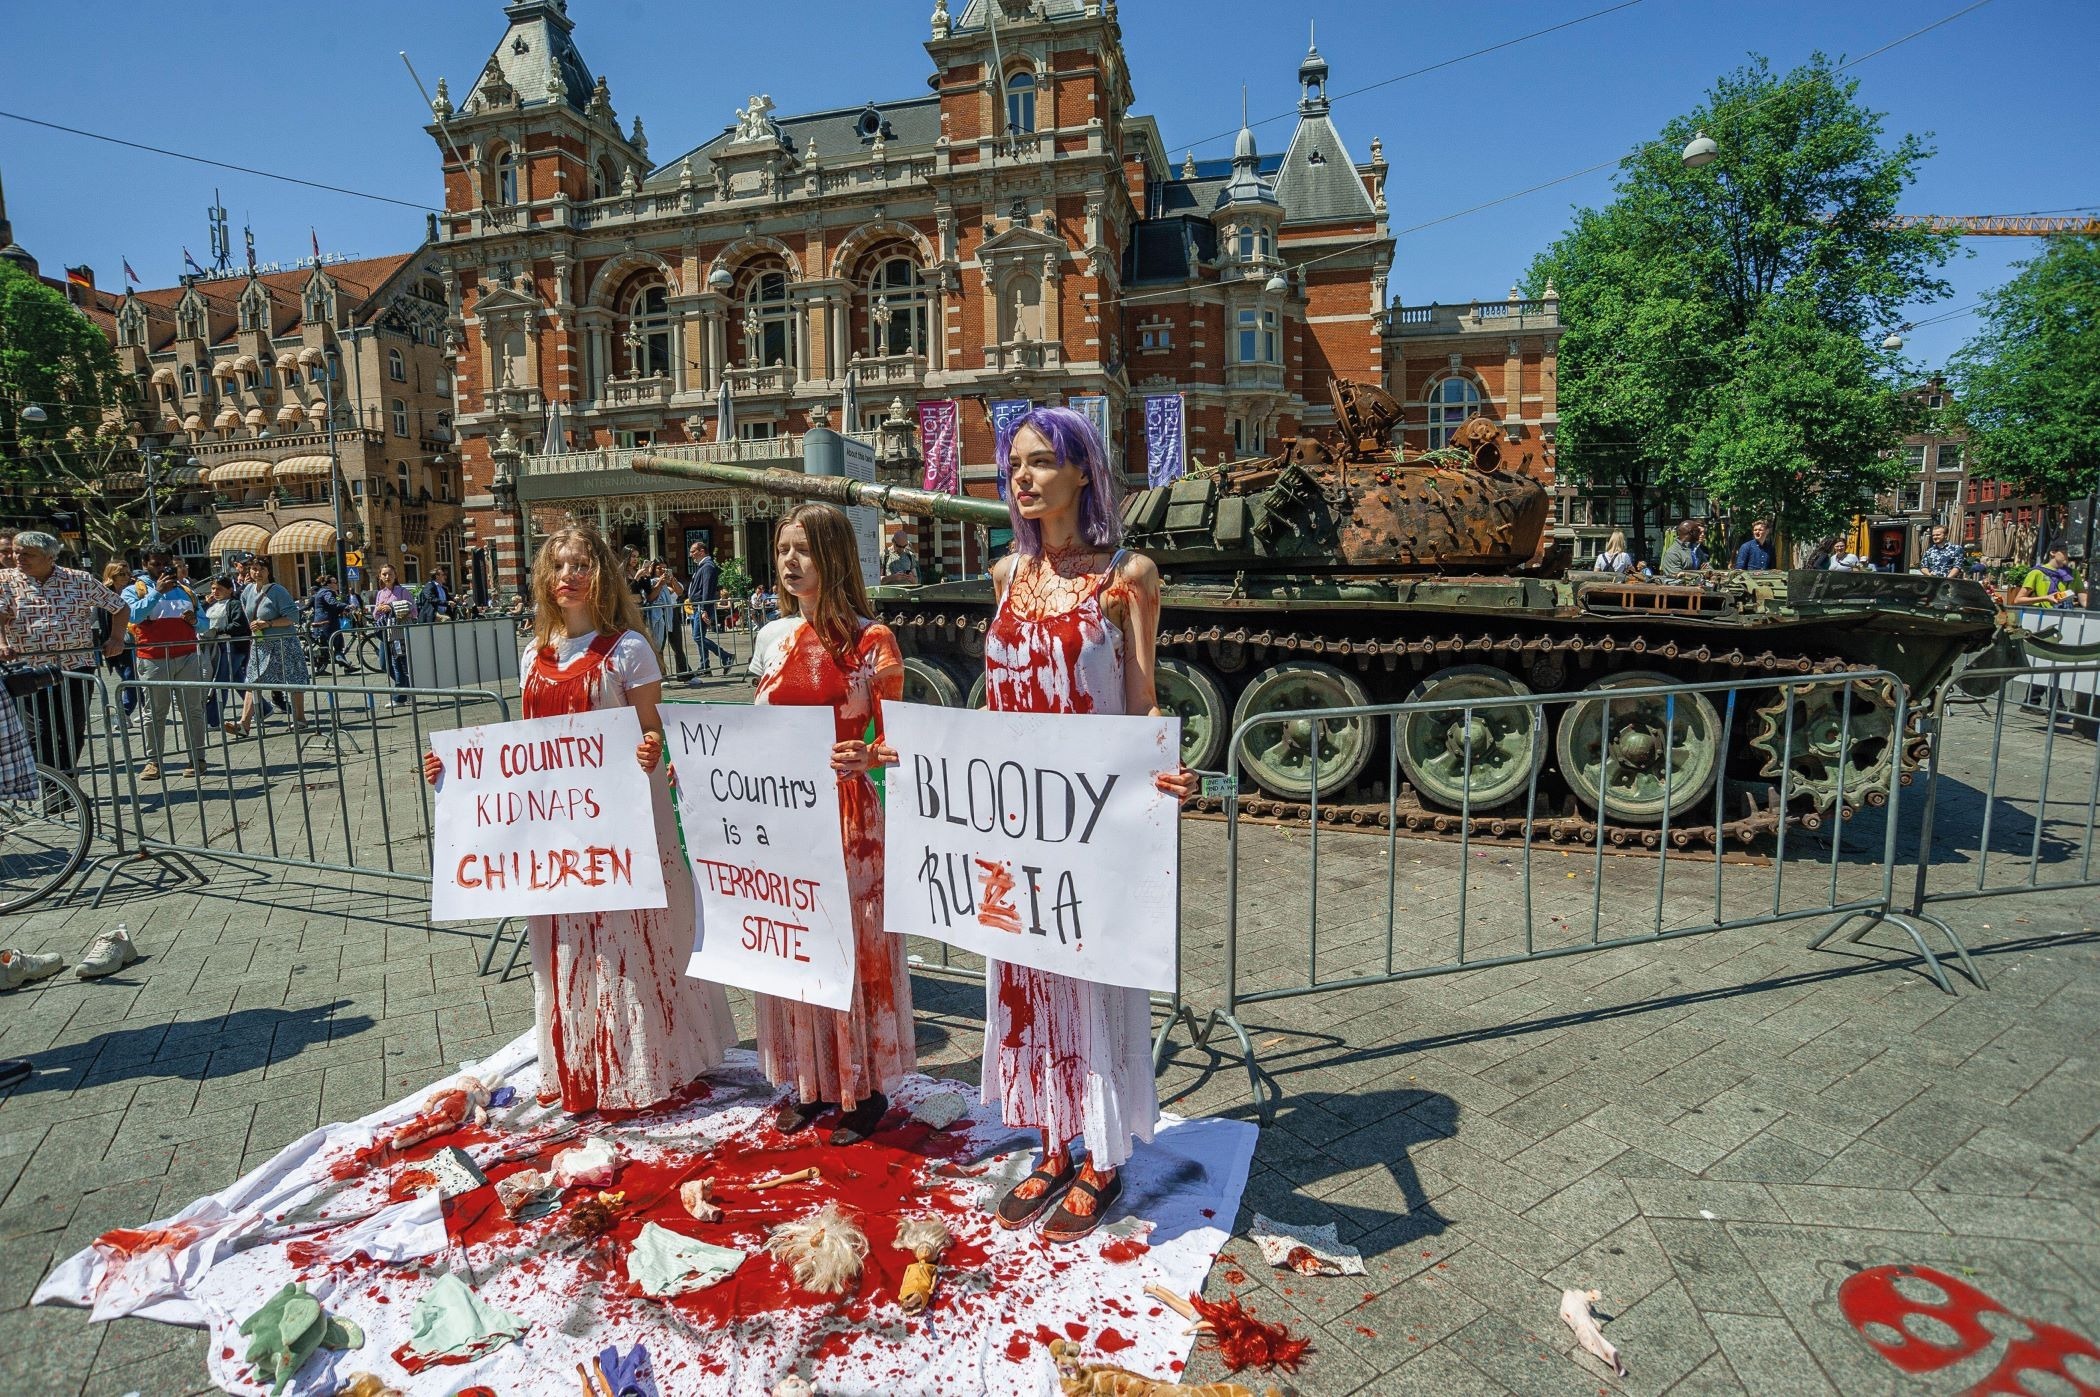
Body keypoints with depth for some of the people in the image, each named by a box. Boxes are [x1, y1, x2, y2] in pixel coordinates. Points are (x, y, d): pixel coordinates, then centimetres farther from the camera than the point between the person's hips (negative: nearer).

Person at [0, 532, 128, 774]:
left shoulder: (79, 580, 6)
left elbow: (120, 607, 13)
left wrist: (116, 638, 1)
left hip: (78, 666, 1)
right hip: (31, 670, -1)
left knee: (74, 729, 7)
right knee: (42, 732, -6)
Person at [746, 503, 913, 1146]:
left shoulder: (872, 640, -8)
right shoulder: (773, 638, 9)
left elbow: (894, 741, -7)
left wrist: (863, 757, -27)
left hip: (848, 815, -5)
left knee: (854, 947, 3)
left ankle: (864, 1090, 21)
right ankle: (808, 1083, 30)